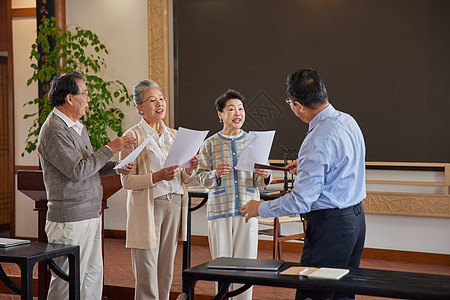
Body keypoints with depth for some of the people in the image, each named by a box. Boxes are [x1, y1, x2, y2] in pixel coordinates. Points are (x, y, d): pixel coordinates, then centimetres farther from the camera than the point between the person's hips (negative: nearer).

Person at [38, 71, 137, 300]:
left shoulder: (77, 127, 16)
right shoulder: (54, 130, -15)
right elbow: (77, 171, -22)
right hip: (70, 219, -10)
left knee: (93, 276, 14)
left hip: (91, 216, 10)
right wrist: (110, 149, -15)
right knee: (67, 281, -3)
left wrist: (115, 167, 4)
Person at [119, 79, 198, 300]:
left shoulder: (173, 135, 14)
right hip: (147, 208, -5)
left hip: (174, 206, 5)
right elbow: (127, 181, -10)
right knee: (146, 276, -5)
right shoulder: (132, 137, -4)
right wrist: (157, 176, -24)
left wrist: (190, 170, -6)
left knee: (166, 273, 9)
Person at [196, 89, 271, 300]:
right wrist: (216, 174, -18)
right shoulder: (210, 144, 3)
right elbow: (201, 177, 2)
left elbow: (259, 183, 10)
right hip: (220, 210, -1)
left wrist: (264, 177, -13)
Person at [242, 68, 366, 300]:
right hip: (356, 218, 10)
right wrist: (306, 165, 30)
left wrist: (260, 208, -8)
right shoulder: (348, 121, 5)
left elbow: (301, 201, -22)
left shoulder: (317, 142, -23)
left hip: (330, 226, -10)